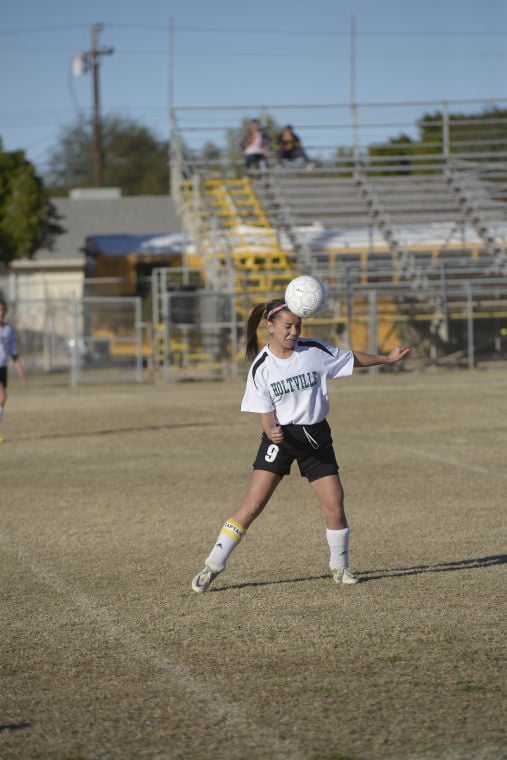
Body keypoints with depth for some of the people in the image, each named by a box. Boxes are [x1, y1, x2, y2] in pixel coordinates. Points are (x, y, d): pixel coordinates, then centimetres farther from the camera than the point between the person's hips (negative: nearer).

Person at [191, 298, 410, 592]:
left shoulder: (314, 350, -5)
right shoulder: (261, 367, -9)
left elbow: (352, 358, 12)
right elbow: (265, 412, -8)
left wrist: (387, 358, 15)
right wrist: (271, 431, -29)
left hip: (316, 435, 2)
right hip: (280, 437, -2)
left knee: (335, 506, -3)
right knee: (252, 505, -12)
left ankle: (340, 566, 21)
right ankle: (213, 566, -7)